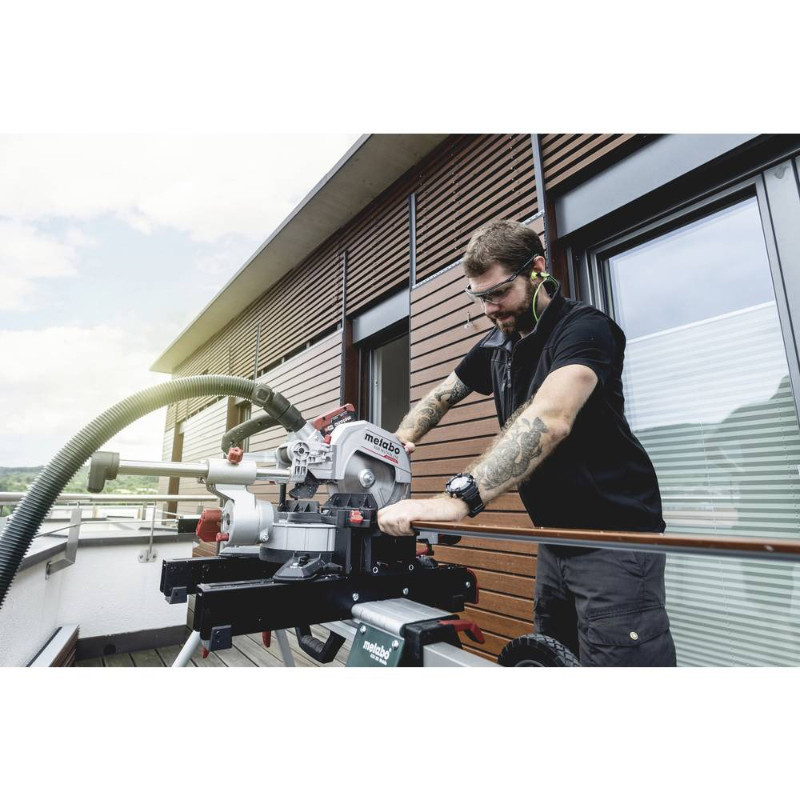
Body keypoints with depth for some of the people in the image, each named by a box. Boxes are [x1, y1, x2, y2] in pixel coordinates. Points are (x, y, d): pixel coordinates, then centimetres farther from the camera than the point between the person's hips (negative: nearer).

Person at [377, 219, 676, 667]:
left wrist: (458, 499, -46)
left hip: (614, 539, -7)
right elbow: (441, 397, 17)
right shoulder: (496, 347, 7)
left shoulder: (584, 328, -17)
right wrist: (401, 439, -4)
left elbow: (550, 420, -35)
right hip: (557, 539, 8)